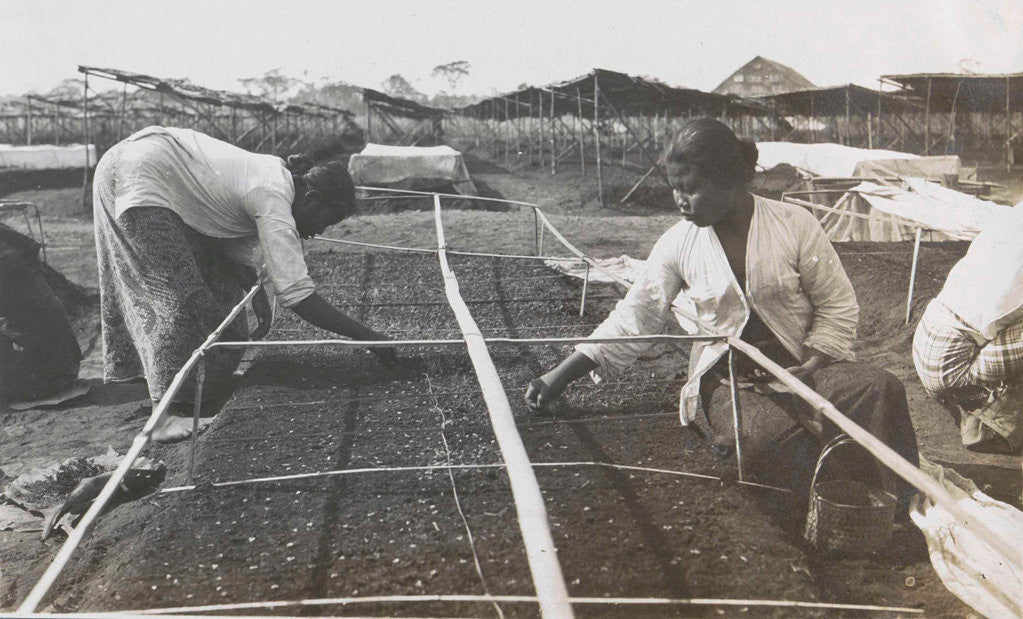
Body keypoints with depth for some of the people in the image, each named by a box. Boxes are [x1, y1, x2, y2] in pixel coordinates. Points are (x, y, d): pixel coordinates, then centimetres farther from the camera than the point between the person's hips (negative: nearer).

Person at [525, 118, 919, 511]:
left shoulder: (794, 224, -4)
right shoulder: (678, 243, 0)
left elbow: (838, 305, 3)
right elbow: (634, 317, 1)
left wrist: (809, 368, -12)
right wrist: (560, 376, -6)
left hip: (802, 366, 1)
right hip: (727, 379, 0)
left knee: (879, 390, -28)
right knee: (765, 435, -34)